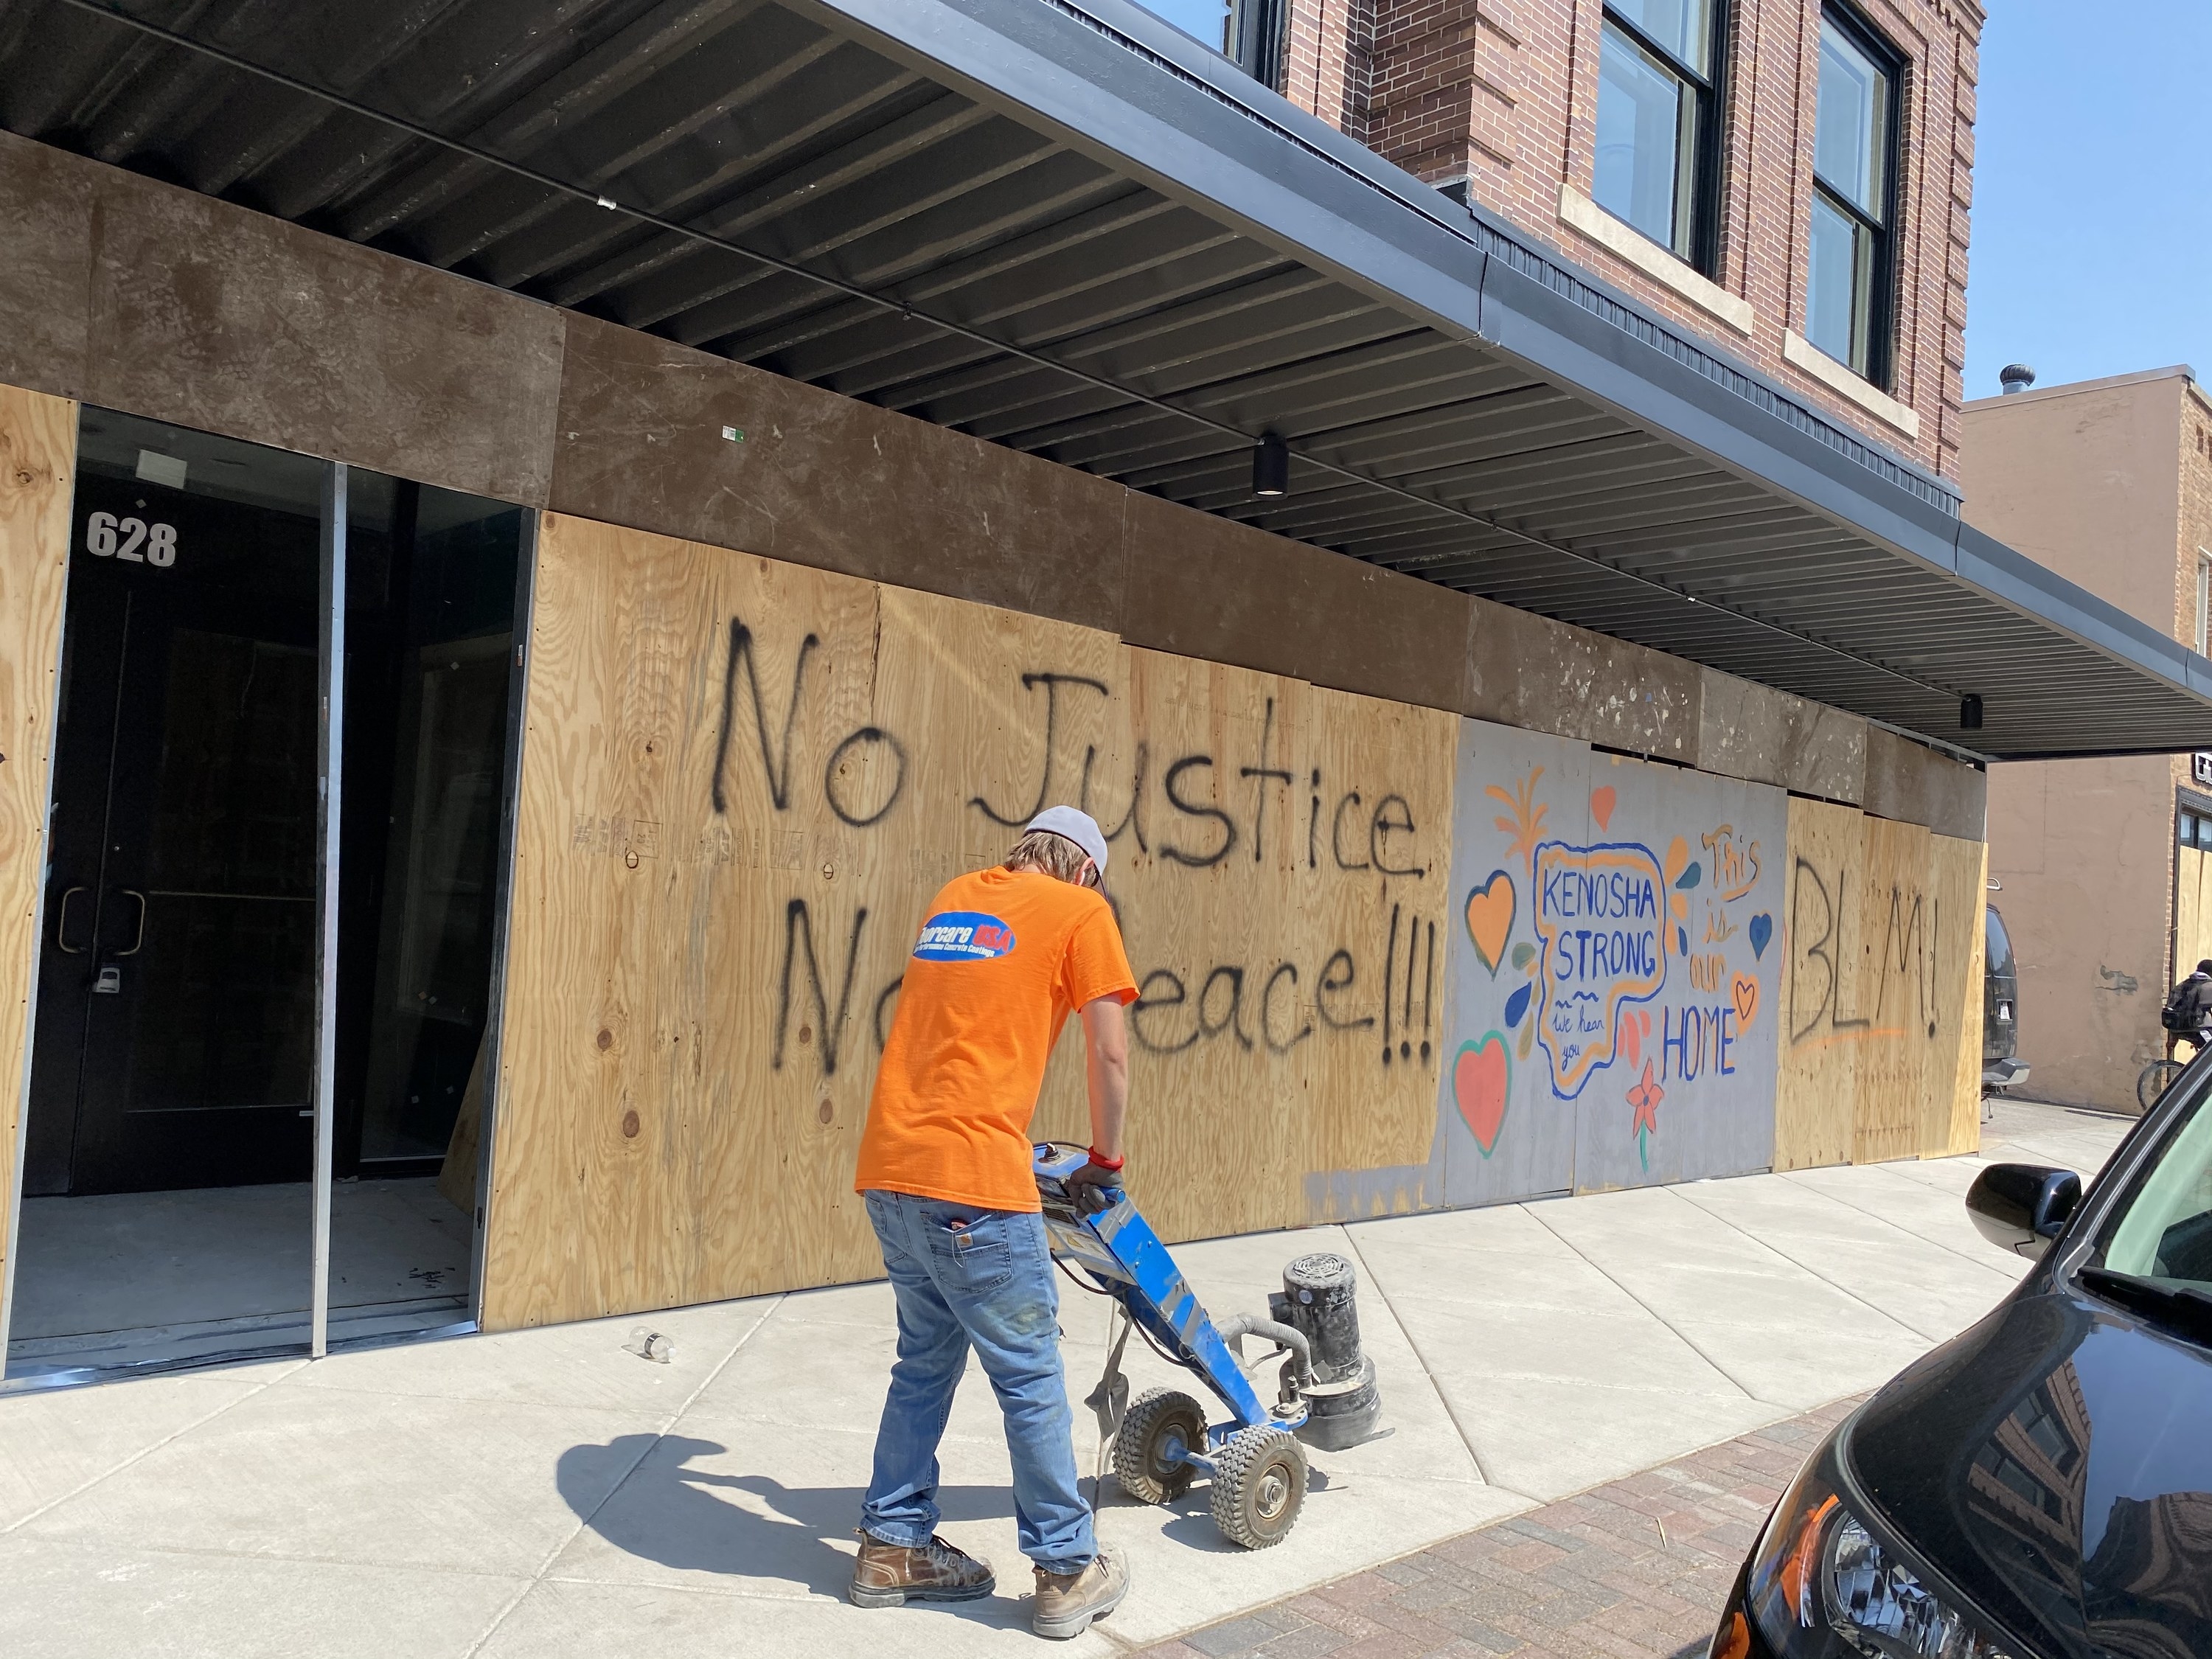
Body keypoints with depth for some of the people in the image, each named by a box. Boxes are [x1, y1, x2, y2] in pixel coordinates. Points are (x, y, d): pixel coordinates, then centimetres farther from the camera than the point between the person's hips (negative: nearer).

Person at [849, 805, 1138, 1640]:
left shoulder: (954, 895, 19)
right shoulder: (1080, 911, 1)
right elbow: (1108, 1053, -2)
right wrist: (1105, 1158, 12)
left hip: (888, 1167, 7)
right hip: (972, 1176, -7)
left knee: (927, 1359, 20)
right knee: (1030, 1376, 5)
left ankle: (893, 1547, 29)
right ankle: (1069, 1572, 17)